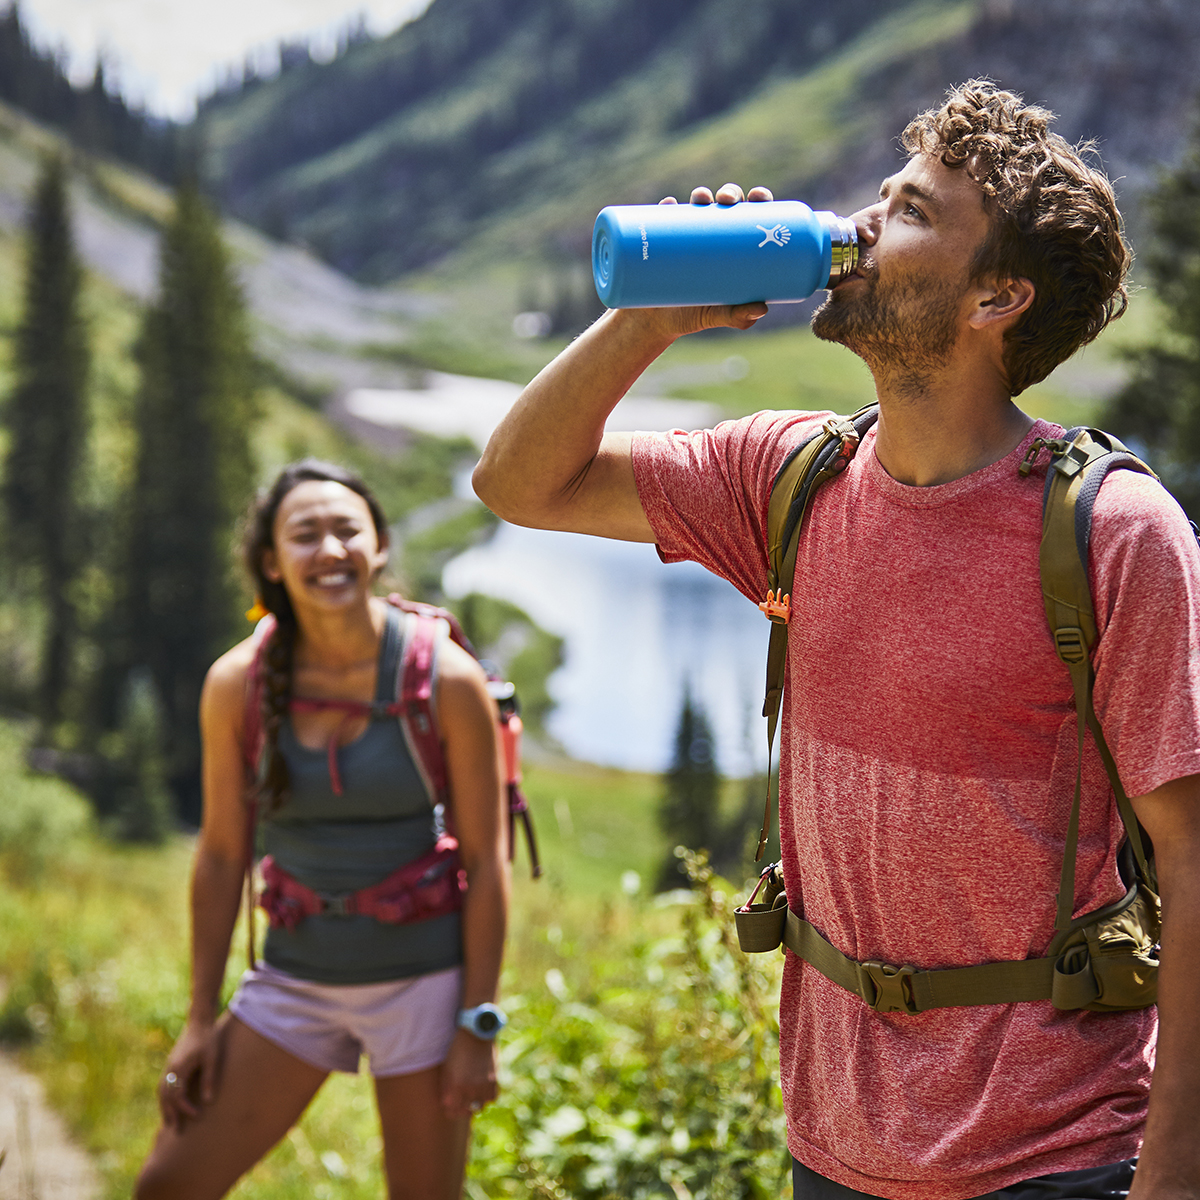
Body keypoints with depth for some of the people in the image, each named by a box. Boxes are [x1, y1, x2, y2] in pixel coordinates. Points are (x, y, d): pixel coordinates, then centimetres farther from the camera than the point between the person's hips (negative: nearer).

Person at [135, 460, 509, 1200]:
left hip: (423, 979, -3)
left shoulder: (445, 680, -14)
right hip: (296, 980, 3)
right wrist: (202, 1020, 3)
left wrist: (478, 1028, -10)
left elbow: (486, 861, -9)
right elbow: (222, 854, 2)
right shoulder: (238, 685, -7)